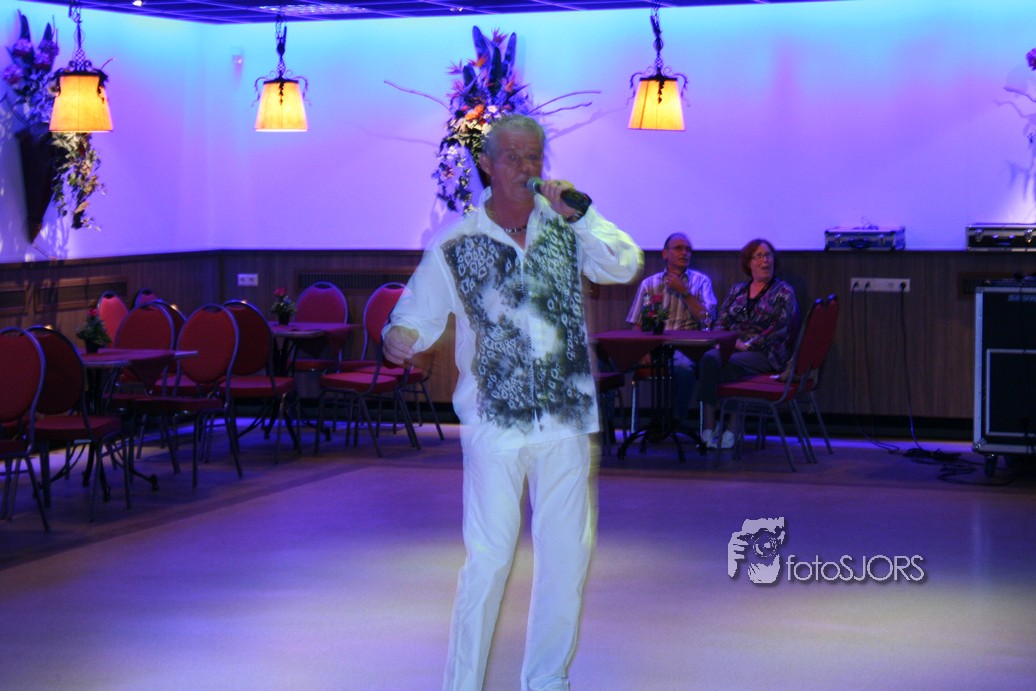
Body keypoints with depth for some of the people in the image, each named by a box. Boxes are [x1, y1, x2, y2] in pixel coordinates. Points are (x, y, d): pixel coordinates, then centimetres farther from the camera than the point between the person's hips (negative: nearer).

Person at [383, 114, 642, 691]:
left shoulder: (565, 227, 4)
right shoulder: (456, 246, -1)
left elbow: (626, 266, -9)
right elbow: (417, 315, 2)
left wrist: (576, 213, -18)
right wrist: (401, 337, -21)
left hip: (568, 419, 3)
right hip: (495, 424, -3)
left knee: (568, 556, 10)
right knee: (489, 559, -4)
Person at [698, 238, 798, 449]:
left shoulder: (783, 292, 7)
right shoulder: (737, 290, 21)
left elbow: (780, 329, -6)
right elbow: (720, 322, 16)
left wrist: (748, 345, -14)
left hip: (764, 353, -4)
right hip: (731, 348, 4)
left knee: (730, 364, -36)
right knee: (710, 358, -32)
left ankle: (731, 429, -29)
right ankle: (708, 429, -37)